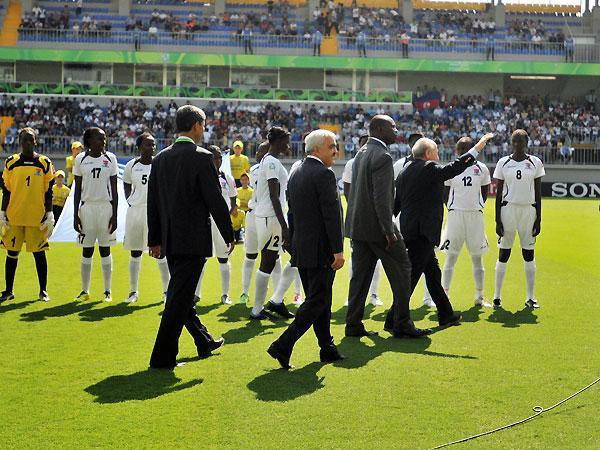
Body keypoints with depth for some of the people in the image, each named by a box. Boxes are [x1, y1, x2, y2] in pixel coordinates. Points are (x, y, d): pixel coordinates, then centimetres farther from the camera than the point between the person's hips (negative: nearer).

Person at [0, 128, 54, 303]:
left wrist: (49, 215, -1)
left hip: (37, 217, -1)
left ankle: (43, 291, 12)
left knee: (39, 253, 2)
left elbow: (48, 192, 4)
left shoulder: (44, 163, 3)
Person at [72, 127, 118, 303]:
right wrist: (75, 214, 0)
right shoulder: (81, 159, 2)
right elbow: (78, 189, 5)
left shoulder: (110, 158, 2)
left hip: (106, 206, 0)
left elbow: (114, 189, 3)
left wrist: (114, 214, -3)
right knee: (87, 250, 5)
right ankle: (85, 291, 12)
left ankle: (107, 291, 10)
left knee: (105, 250, 4)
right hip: (87, 207, 0)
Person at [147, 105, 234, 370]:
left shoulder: (160, 159, 7)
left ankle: (204, 342, 35)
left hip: (169, 241, 7)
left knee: (182, 294, 18)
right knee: (179, 297, -4)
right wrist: (229, 235, -2)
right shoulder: (202, 158, -12)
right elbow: (216, 201, -13)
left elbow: (153, 203, 11)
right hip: (194, 240, -7)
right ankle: (162, 357, -3)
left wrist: (154, 240, 17)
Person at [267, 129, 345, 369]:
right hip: (321, 250, -9)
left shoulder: (296, 174, 12)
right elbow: (332, 215, -19)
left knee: (319, 300, 16)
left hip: (301, 248, 9)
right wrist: (338, 250, -18)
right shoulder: (324, 175, -15)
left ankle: (327, 348, 23)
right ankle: (283, 346, -11)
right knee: (317, 301, -4)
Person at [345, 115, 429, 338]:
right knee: (401, 270, 2)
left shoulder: (361, 153, 14)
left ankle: (353, 324, 11)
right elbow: (382, 198, -21)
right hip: (376, 227, -9)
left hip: (357, 225, 9)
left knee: (360, 274, 11)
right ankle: (401, 324, 5)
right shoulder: (382, 156, -15)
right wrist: (389, 231, -19)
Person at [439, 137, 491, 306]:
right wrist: (451, 210, 2)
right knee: (451, 257, -1)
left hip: (476, 215, 1)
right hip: (455, 214, -1)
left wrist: (476, 207, 7)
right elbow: (445, 193, 7)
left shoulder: (481, 169, 2)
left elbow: (485, 192, 11)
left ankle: (479, 297, 16)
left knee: (477, 257, 8)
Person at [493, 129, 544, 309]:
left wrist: (538, 219, -1)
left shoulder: (535, 163, 3)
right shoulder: (503, 163, 3)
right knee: (504, 254, 1)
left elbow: (538, 192, 4)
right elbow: (498, 193, 3)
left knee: (529, 254, 5)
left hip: (528, 210, 1)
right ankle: (497, 296, 8)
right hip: (508, 208, -1)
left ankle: (530, 297, 12)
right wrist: (497, 219, -2)